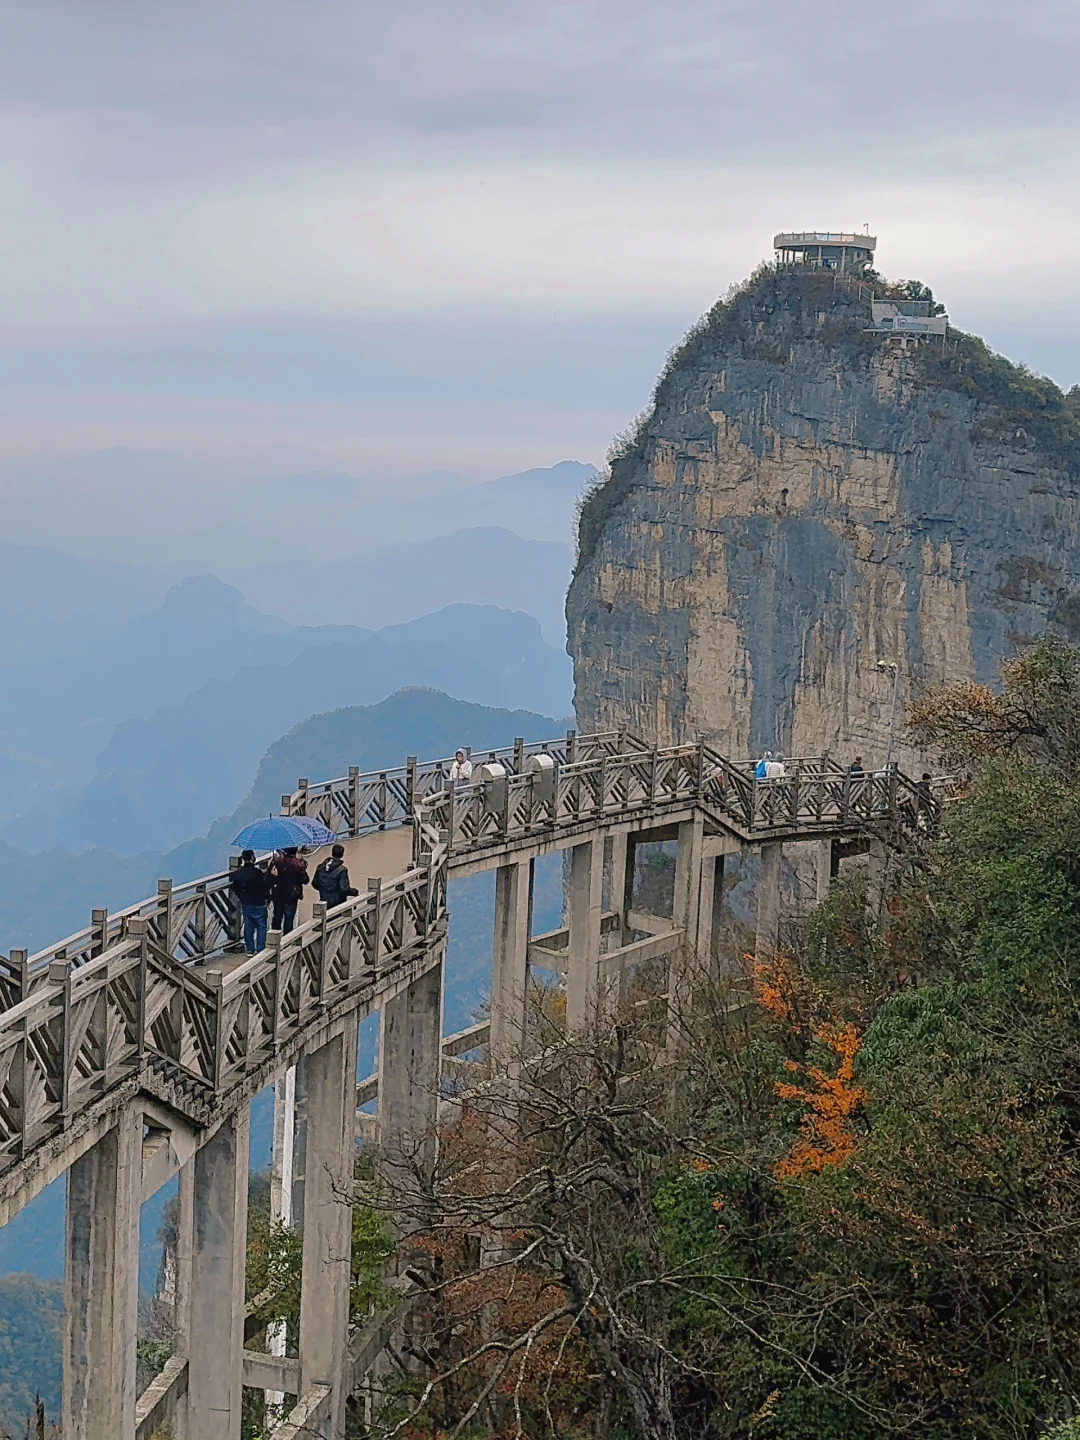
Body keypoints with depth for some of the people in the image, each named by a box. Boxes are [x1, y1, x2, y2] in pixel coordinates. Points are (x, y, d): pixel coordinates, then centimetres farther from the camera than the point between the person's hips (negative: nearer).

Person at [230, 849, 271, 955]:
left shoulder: (238, 872, -1)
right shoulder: (257, 872, -22)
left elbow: (234, 886, 9)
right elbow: (265, 886, -18)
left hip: (245, 903, 6)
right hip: (258, 904, -6)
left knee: (248, 926, 14)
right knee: (261, 926, 4)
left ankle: (249, 949, 18)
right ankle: (260, 949, 1)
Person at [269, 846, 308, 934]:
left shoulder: (277, 862, -9)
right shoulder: (298, 864, -16)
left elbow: (269, 879, -7)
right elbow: (305, 880, -7)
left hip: (278, 896, 2)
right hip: (292, 896, -2)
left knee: (277, 917, 17)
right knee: (289, 919, 7)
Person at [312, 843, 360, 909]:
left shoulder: (321, 867, -3)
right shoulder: (341, 870, -21)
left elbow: (314, 883, 7)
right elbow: (344, 889, -23)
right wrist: (355, 892, -4)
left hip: (324, 902, 5)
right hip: (337, 903, -5)